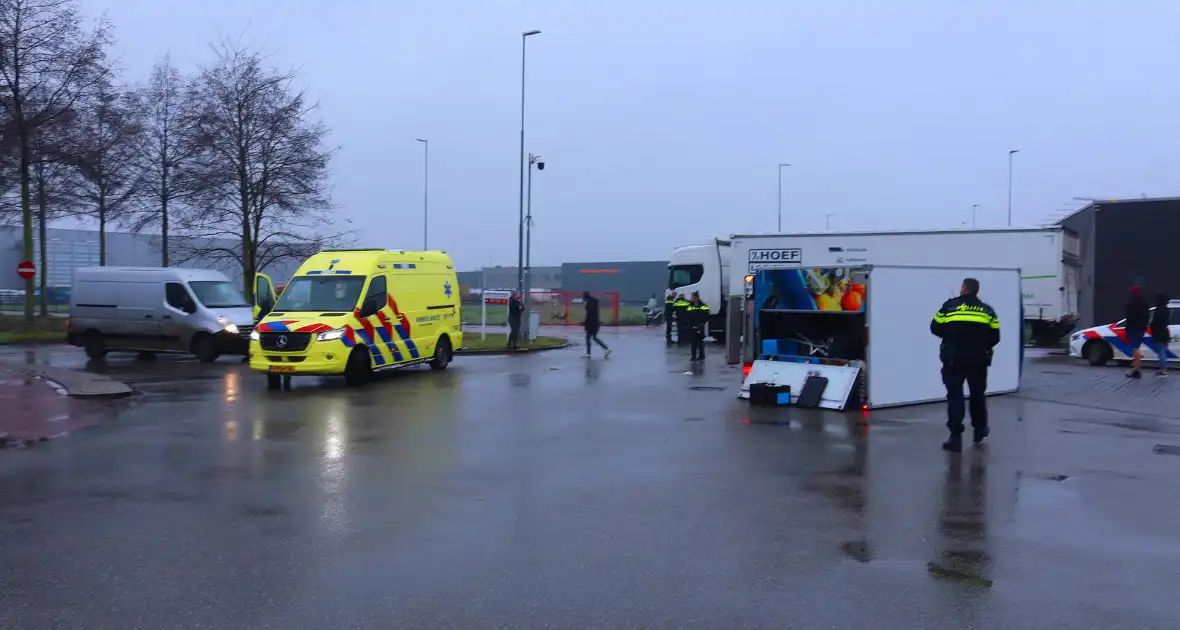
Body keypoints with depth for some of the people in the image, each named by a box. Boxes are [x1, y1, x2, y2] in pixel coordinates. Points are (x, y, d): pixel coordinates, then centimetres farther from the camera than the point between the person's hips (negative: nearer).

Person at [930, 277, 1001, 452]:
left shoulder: (949, 306, -1)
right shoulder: (987, 310, 7)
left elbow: (935, 328, 2)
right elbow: (994, 337, 4)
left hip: (953, 359, -3)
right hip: (978, 360, 3)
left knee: (955, 396, -1)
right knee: (978, 394, 21)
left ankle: (956, 437, -9)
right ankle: (980, 430, 36)